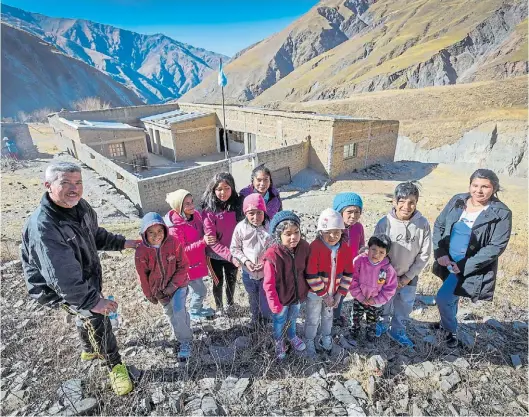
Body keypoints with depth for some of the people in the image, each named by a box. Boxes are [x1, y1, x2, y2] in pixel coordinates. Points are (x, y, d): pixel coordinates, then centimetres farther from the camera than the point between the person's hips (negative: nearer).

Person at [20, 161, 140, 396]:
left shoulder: (80, 206, -13)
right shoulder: (42, 227, -37)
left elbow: (96, 235, 7)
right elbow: (62, 276, -38)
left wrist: (123, 243, 1)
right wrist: (91, 300, -37)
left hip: (88, 275, 8)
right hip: (59, 287, -8)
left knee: (86, 315, 27)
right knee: (95, 317, -13)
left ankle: (89, 350, 55)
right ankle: (114, 365, 11)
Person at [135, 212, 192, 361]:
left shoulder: (174, 243, -23)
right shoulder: (141, 251, -20)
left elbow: (183, 266, -14)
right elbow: (143, 276, -6)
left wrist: (173, 285, -18)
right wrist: (149, 295, 4)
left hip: (178, 284, -2)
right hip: (159, 289, 3)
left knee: (179, 311, -17)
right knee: (169, 312, 19)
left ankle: (185, 342, 4)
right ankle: (179, 333, 47)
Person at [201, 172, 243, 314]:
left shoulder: (237, 205, -11)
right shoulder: (209, 211, -22)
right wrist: (230, 256, -29)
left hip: (233, 253, 3)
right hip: (216, 255, -3)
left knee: (231, 280, 23)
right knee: (218, 281, 19)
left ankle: (230, 303, 51)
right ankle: (219, 306, 46)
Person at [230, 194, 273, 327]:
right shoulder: (241, 227, -16)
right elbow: (234, 248, -4)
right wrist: (245, 261, -17)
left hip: (267, 272, -2)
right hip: (248, 272, 2)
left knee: (265, 299, 15)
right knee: (253, 298, 26)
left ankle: (265, 319, 46)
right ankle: (255, 317, 54)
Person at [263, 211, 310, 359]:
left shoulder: (304, 247, -18)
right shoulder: (272, 255, -31)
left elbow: (308, 270, -1)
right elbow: (268, 284, -21)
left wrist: (307, 289, 6)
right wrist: (274, 304, -18)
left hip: (298, 294, 4)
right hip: (281, 297, -4)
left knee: (293, 318, 30)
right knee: (280, 321, 23)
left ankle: (292, 336, 60)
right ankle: (279, 342, 53)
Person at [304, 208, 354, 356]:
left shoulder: (345, 248, -10)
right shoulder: (315, 247, -25)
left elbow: (348, 273, -2)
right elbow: (311, 275, -23)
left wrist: (340, 294, -6)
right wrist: (324, 294, -17)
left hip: (333, 292, 4)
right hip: (315, 292, -4)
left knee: (328, 316, 26)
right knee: (313, 320, 14)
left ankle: (326, 338, 50)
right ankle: (309, 342, 38)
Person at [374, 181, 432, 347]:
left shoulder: (423, 224, -18)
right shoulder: (384, 223, -23)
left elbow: (424, 254, -8)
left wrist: (408, 277, -8)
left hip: (409, 276, 1)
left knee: (405, 306, 19)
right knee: (384, 304, 19)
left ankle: (398, 330, 44)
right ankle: (382, 324, 47)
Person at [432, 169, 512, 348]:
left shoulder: (501, 214, -14)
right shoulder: (457, 201, -3)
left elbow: (496, 246, -16)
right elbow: (438, 226, 1)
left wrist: (465, 266, -20)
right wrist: (440, 254, -10)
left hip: (471, 268, -4)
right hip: (447, 261, 5)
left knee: (443, 298, -8)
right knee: (451, 296, 24)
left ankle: (450, 330, 20)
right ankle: (447, 322, 51)